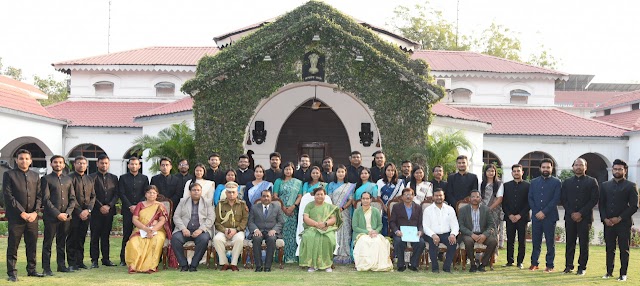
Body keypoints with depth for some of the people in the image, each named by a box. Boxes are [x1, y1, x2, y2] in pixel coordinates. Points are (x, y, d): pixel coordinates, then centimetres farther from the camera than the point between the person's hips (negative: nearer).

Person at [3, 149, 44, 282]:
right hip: (16, 217, -4)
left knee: (32, 245, 8)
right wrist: (22, 213, -12)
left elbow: (39, 196, 11)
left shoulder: (35, 176, 14)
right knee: (13, 246, -1)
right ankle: (12, 273, 5)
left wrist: (35, 212, -4)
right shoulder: (9, 175, 0)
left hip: (32, 217, 4)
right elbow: (8, 196, -7)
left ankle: (31, 270, 19)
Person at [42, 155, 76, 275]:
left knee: (62, 243, 10)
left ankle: (61, 265, 17)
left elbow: (72, 198, 12)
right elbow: (46, 199, -7)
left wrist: (67, 213, -4)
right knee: (48, 243, 0)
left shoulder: (68, 179, 15)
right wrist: (58, 214, -13)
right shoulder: (46, 179, 0)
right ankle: (46, 268, 3)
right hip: (51, 216, -4)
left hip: (66, 217, 4)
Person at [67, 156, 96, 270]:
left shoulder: (90, 179, 16)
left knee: (81, 238, 9)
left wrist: (88, 210, -4)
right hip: (74, 213, -5)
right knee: (72, 239, -2)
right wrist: (79, 211, -12)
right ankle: (72, 263, 2)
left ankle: (80, 261, 14)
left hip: (86, 213, 5)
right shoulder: (70, 178, -3)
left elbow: (93, 196, 12)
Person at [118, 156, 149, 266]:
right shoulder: (123, 178, 11)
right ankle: (123, 259, 0)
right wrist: (130, 206, -8)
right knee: (127, 235, -3)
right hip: (127, 210, -1)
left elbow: (145, 194, 7)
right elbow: (121, 194, 3)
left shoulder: (144, 178, 14)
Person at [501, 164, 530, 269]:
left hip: (522, 217, -2)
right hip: (510, 217, 2)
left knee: (522, 241, 1)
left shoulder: (527, 186, 3)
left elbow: (529, 203, -2)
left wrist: (520, 215, -9)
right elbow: (504, 202, 8)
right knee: (510, 240, 3)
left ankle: (520, 262, 7)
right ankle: (510, 261, 9)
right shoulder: (506, 185, 11)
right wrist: (509, 215, -5)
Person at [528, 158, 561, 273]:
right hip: (536, 216, 3)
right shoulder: (534, 182, 13)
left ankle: (550, 265, 6)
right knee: (536, 241, 6)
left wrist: (544, 212, -13)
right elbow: (530, 198, 9)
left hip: (549, 217, -3)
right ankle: (534, 263, 14)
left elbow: (556, 200, -7)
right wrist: (536, 212, -5)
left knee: (550, 242, 2)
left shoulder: (556, 182, 2)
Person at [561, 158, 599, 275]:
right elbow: (563, 199, 8)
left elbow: (594, 199, -4)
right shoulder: (567, 182, 14)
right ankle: (569, 266, 10)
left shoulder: (592, 181, 4)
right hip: (570, 217, 3)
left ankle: (582, 267, 5)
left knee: (584, 243, 0)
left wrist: (581, 213, -10)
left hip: (585, 217, -3)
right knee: (570, 242, 4)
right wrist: (571, 213, -6)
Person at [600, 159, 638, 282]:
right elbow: (601, 204, 11)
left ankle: (623, 274, 6)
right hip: (608, 223, 3)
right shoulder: (605, 185, 12)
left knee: (624, 249, 1)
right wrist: (605, 219, -4)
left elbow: (634, 206, -5)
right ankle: (609, 272, 14)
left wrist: (619, 218, -11)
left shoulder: (631, 186, 1)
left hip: (624, 223, -3)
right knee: (609, 248, 7)